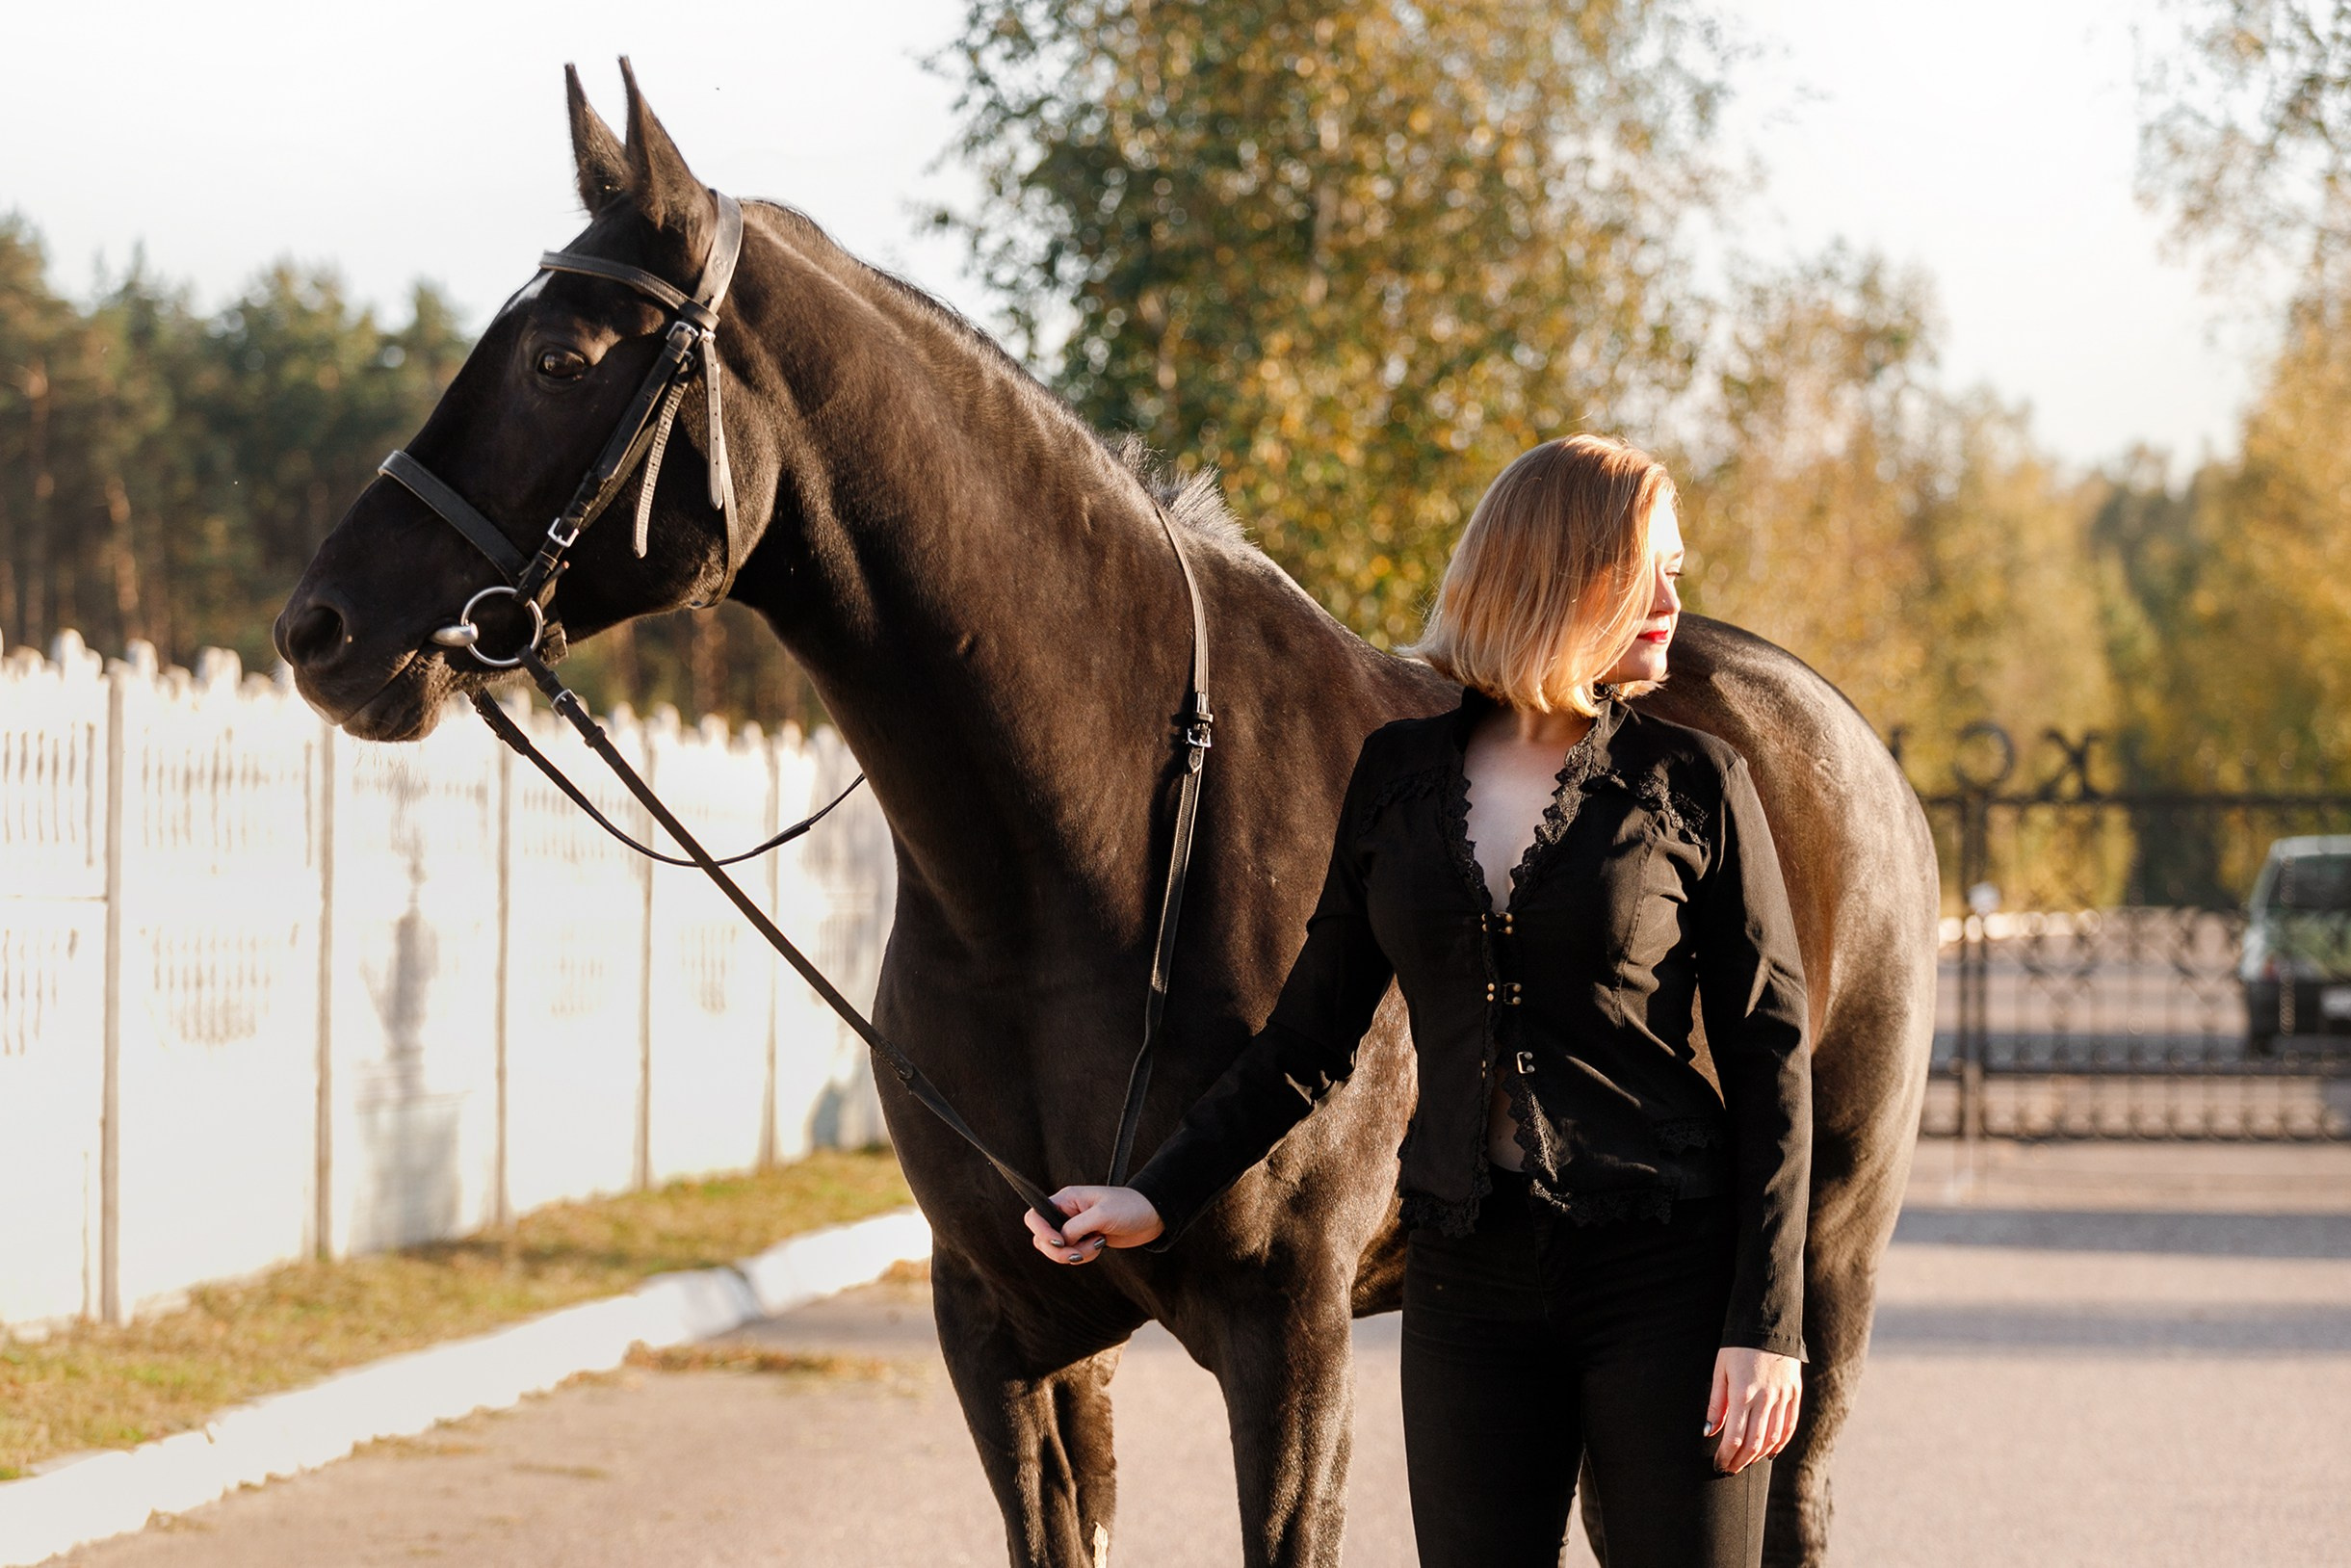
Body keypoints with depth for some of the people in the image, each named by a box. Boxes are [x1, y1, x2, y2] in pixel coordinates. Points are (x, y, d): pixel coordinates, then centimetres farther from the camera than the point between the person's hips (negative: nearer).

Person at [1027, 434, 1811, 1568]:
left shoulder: (1692, 782, -2)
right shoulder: (1396, 778, 6)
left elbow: (1768, 1059, -3)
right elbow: (1313, 1036, 13)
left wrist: (1767, 1325, -10)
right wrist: (1161, 1200, 5)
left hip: (1665, 1273, -3)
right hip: (1468, 1282, 3)